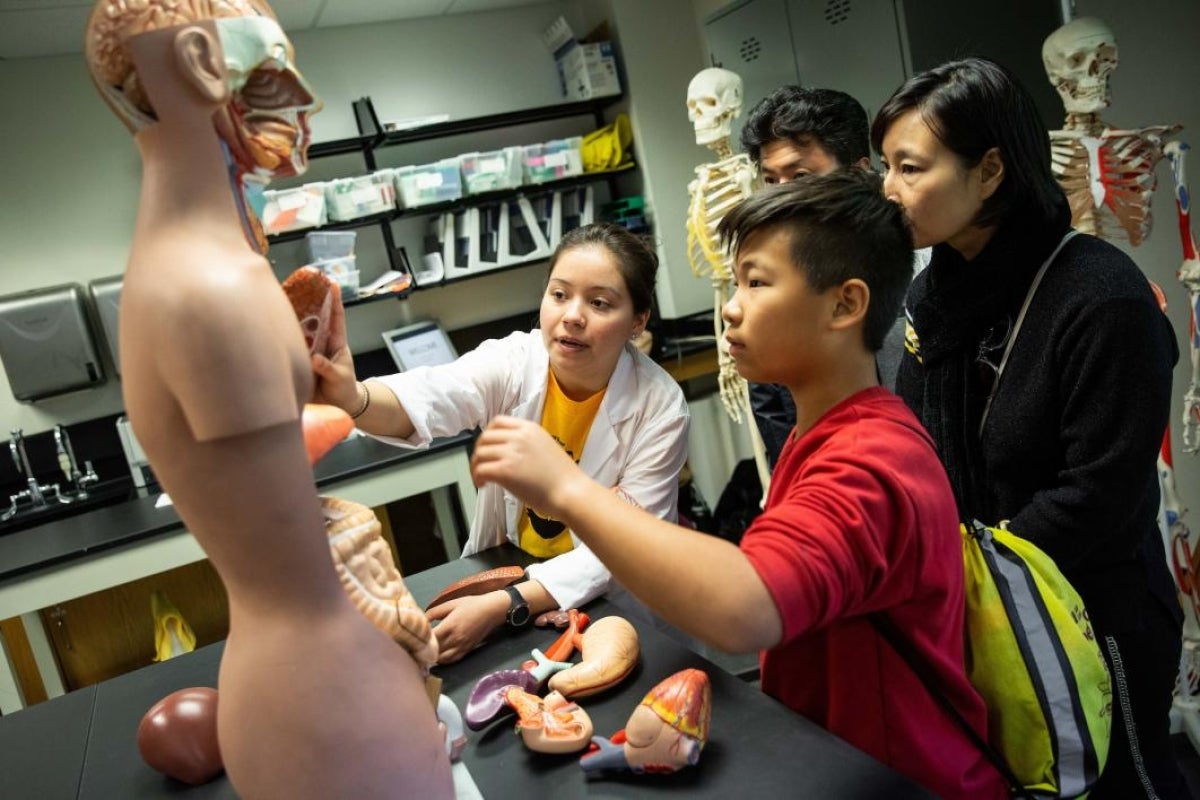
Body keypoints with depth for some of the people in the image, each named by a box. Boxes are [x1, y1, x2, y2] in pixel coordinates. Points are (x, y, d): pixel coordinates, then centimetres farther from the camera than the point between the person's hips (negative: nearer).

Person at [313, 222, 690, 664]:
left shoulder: (660, 408, -18)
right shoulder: (512, 362, -14)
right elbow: (426, 398, -33)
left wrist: (504, 606, -28)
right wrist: (352, 398, -55)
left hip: (601, 605, -2)